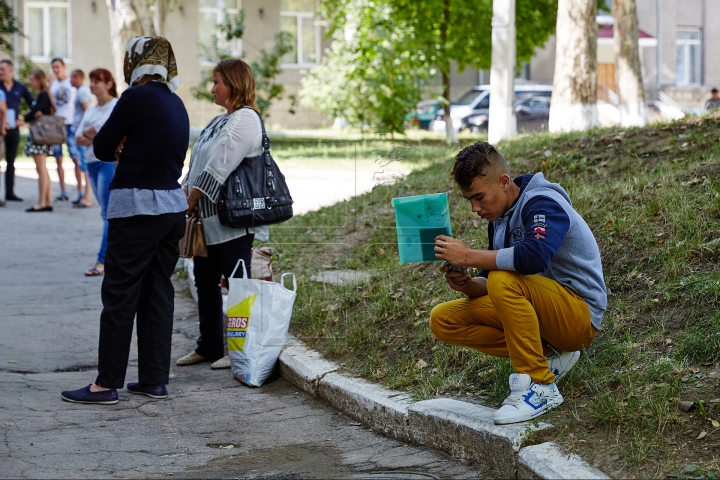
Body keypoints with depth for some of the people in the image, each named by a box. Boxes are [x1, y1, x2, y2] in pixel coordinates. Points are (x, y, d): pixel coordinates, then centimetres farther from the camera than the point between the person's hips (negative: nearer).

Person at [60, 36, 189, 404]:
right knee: (158, 292, 11)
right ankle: (155, 379, 14)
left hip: (137, 210, -8)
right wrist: (127, 150, 2)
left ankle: (107, 384, 2)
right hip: (173, 205, 8)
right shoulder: (175, 103, 12)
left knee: (120, 295, -2)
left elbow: (102, 147, -7)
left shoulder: (137, 97, -13)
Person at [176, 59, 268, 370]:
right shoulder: (221, 121, 18)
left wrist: (190, 203, -14)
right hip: (209, 220, 10)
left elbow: (218, 169, -19)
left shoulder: (245, 120, -14)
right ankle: (209, 346, 24)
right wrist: (185, 197, 3)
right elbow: (198, 167, 17)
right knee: (206, 283, 15)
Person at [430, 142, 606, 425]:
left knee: (504, 280, -34)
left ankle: (540, 386, -24)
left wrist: (468, 257, -29)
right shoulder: (499, 219, 9)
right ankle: (548, 356, 0)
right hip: (545, 314, 9)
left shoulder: (543, 203, -17)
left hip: (580, 314, -9)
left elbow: (534, 258, -37)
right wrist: (467, 285, -14)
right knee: (443, 320, -1)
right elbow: (489, 284, 10)